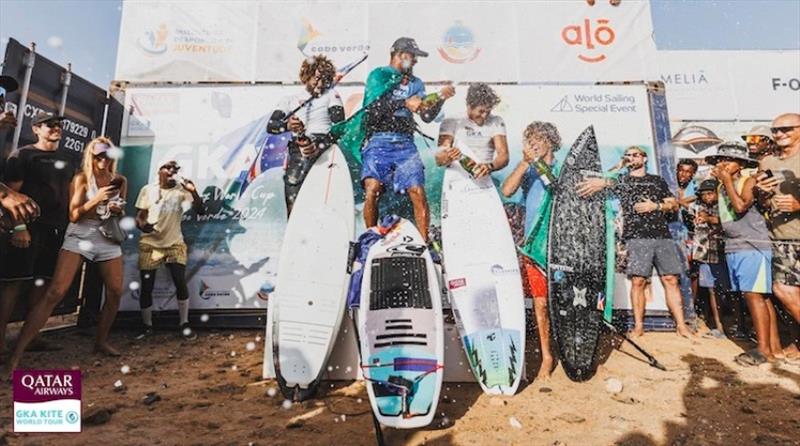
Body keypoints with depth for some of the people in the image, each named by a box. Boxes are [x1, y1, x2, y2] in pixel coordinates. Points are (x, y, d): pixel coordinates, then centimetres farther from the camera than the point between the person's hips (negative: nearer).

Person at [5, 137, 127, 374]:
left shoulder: (120, 181, 8)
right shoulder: (82, 178, -3)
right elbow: (74, 215, -8)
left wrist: (118, 211, -6)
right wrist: (96, 199, -23)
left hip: (108, 238, 4)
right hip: (79, 237, -4)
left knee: (115, 293, 2)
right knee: (55, 292, -14)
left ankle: (101, 341, 21)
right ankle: (17, 352, -9)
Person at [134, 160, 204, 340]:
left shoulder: (182, 189, -2)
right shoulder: (148, 190, 2)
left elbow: (199, 210, -14)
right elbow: (139, 216, 4)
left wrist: (193, 191, -29)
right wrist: (142, 224, -18)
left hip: (175, 244, -1)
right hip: (149, 244, 1)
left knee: (181, 282, -12)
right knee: (146, 287, 3)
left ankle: (184, 324, 3)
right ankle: (147, 327, 22)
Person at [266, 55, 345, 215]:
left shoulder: (331, 95, 12)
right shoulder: (290, 100, 20)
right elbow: (270, 126, 9)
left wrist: (319, 146, -18)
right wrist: (287, 125, -15)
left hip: (323, 145, -2)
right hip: (296, 148, 2)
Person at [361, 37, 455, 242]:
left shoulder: (416, 83, 23)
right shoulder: (378, 75, 10)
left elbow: (427, 116, 14)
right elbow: (373, 109, -5)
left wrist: (441, 98, -1)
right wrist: (404, 103, -11)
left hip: (405, 145, 3)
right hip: (378, 142, -3)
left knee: (418, 192, -12)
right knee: (373, 189, -21)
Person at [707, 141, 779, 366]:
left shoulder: (749, 181, -4)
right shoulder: (722, 187, 16)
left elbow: (740, 207, -20)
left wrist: (727, 180, -12)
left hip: (752, 246, -7)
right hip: (733, 247, 7)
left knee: (754, 295, -10)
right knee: (760, 296, 9)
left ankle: (765, 349, -6)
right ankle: (774, 346, 14)